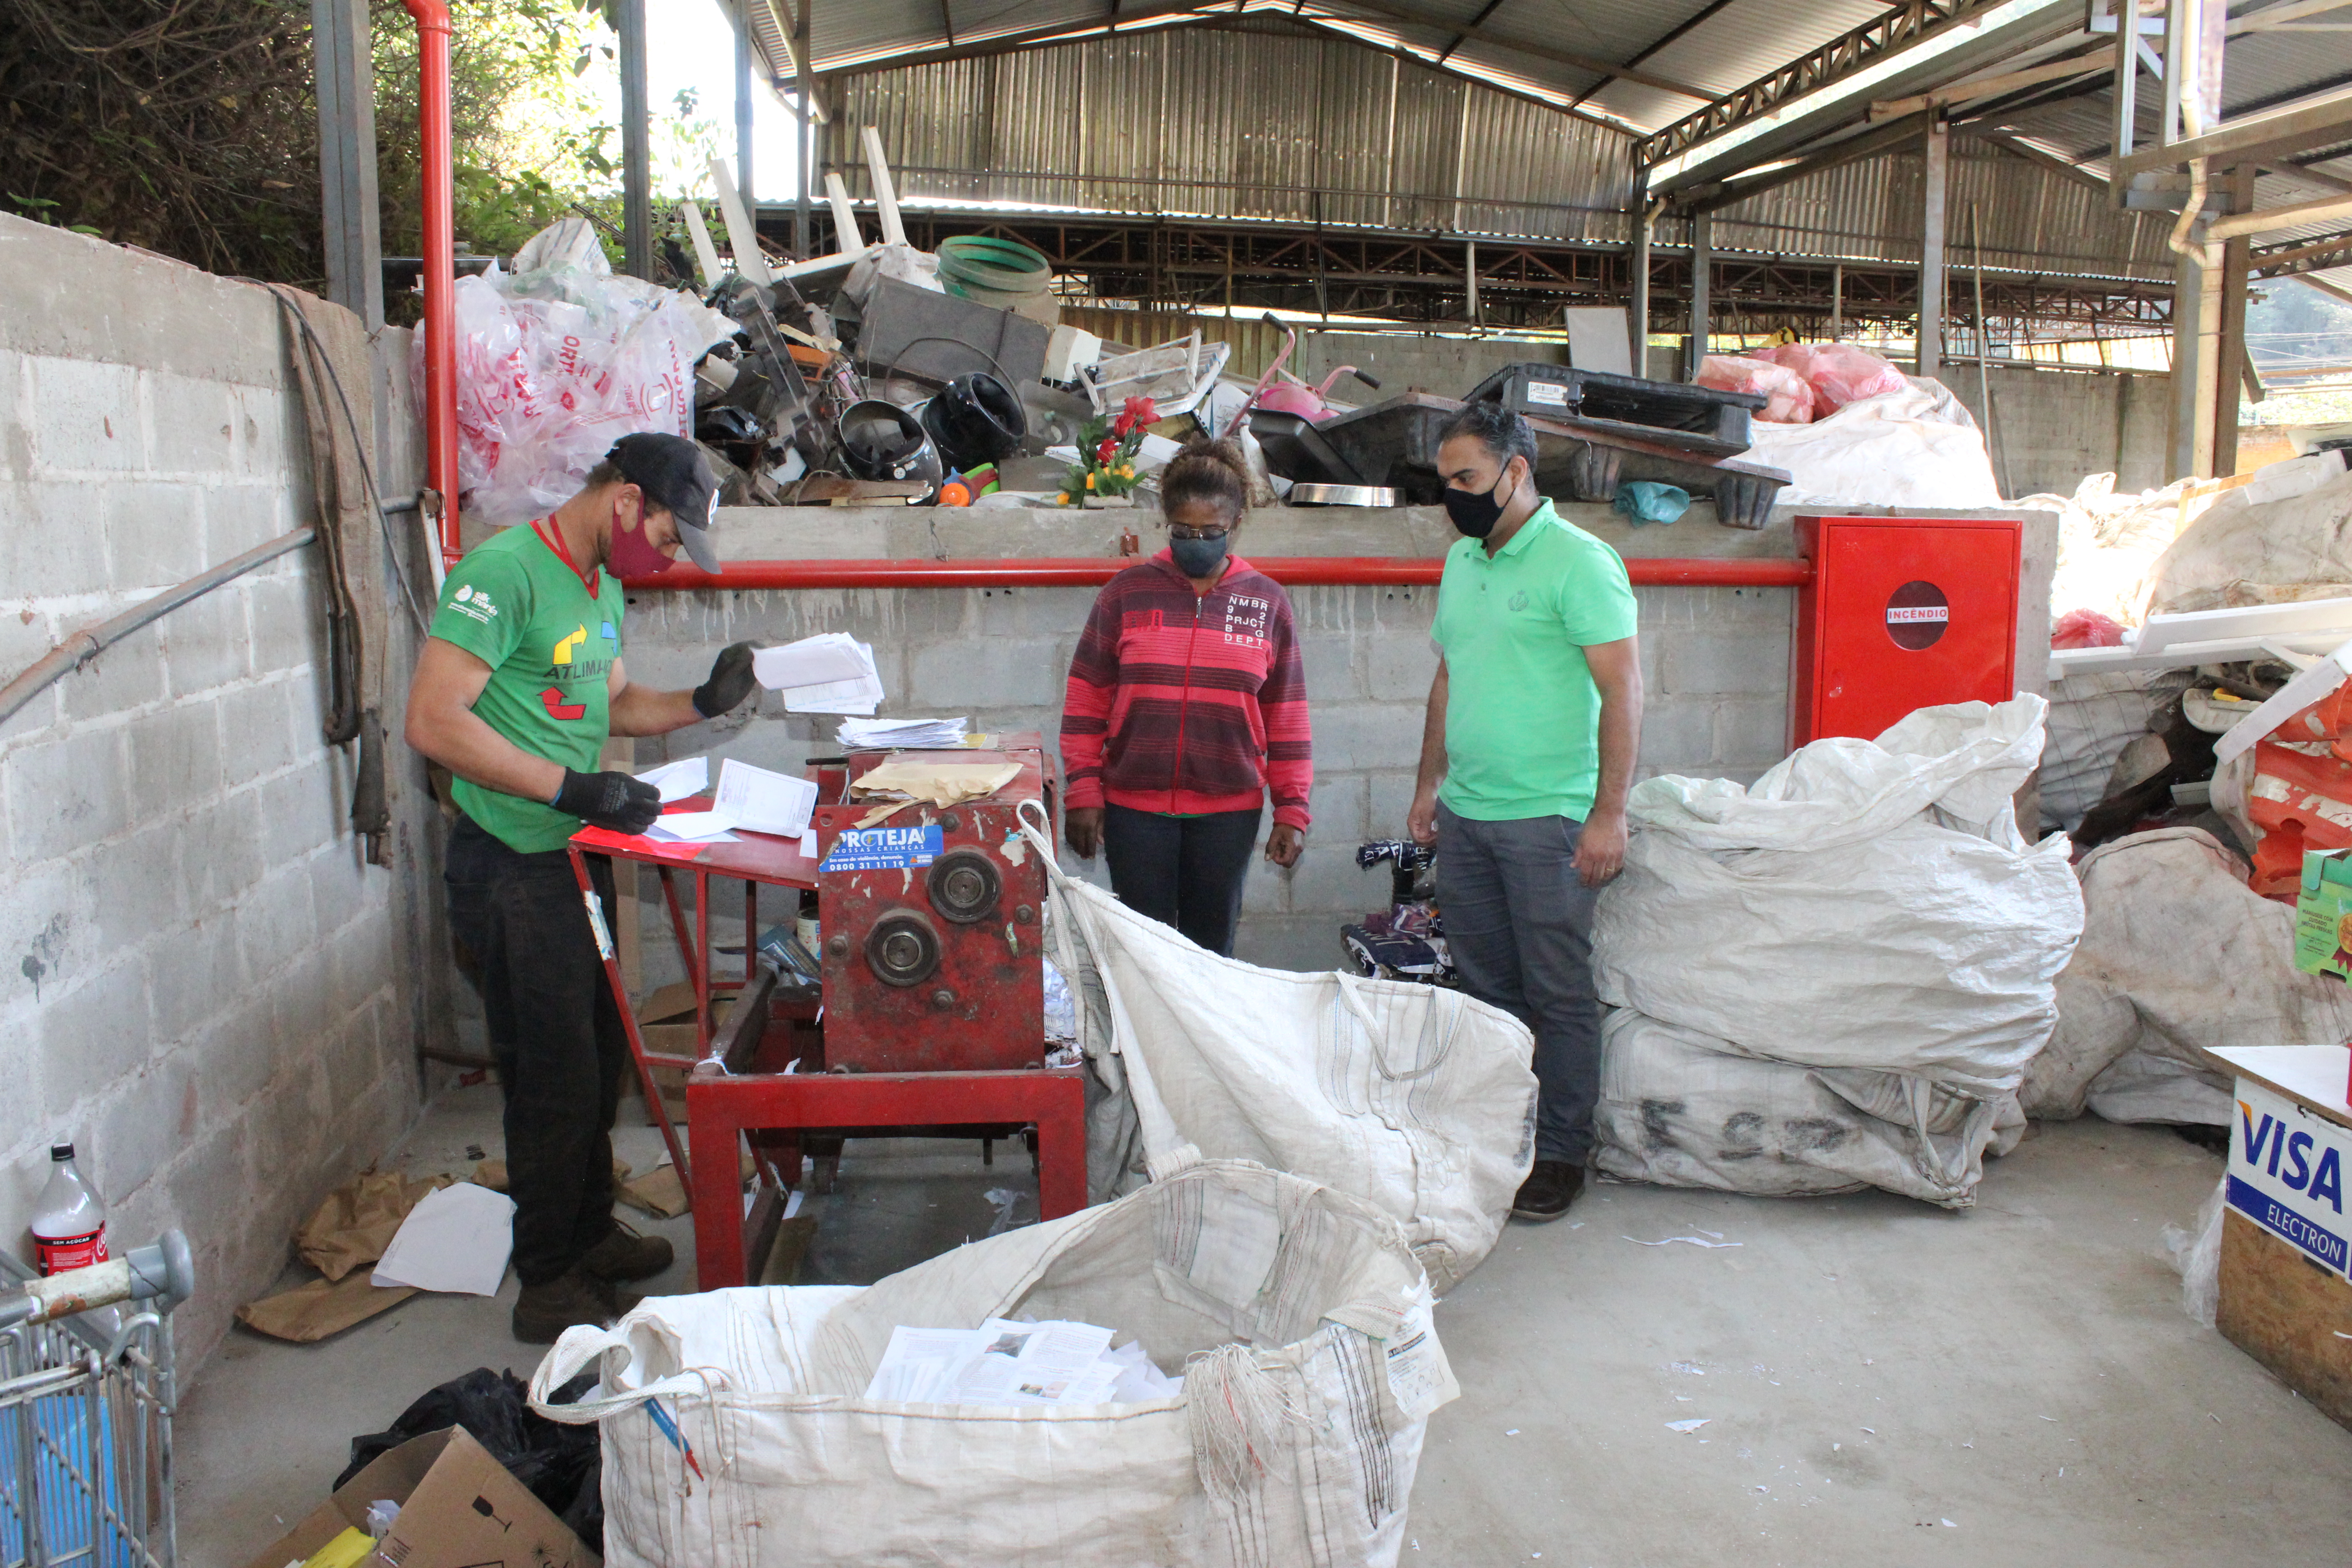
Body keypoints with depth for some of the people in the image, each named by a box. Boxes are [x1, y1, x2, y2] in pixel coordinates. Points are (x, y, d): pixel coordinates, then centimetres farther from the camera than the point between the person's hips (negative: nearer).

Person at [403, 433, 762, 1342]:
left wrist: (703, 704, 7)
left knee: (598, 1056, 19)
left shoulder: (601, 585, 12)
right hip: (512, 868, -9)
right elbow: (433, 722, -24)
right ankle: (549, 1286, 14)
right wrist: (572, 787, -26)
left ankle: (589, 1233, 36)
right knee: (555, 1077, -1)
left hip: (576, 859, 9)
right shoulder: (503, 571, -17)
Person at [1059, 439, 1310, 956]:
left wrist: (1292, 813, 2)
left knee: (1212, 949, 9)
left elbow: (1287, 720, 6)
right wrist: (1082, 795, -2)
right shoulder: (1127, 592, 1)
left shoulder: (1267, 602, 4)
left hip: (1229, 811, 1)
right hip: (1134, 808, 0)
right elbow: (1085, 702, 3)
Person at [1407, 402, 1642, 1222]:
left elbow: (1623, 689, -13)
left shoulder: (1579, 562, -10)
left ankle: (1561, 1153, 13)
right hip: (1464, 815, 7)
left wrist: (1609, 814, -17)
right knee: (1485, 986, 13)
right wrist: (1430, 784, 18)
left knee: (1558, 994, 2)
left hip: (1547, 818, -7)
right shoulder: (1460, 562, 13)